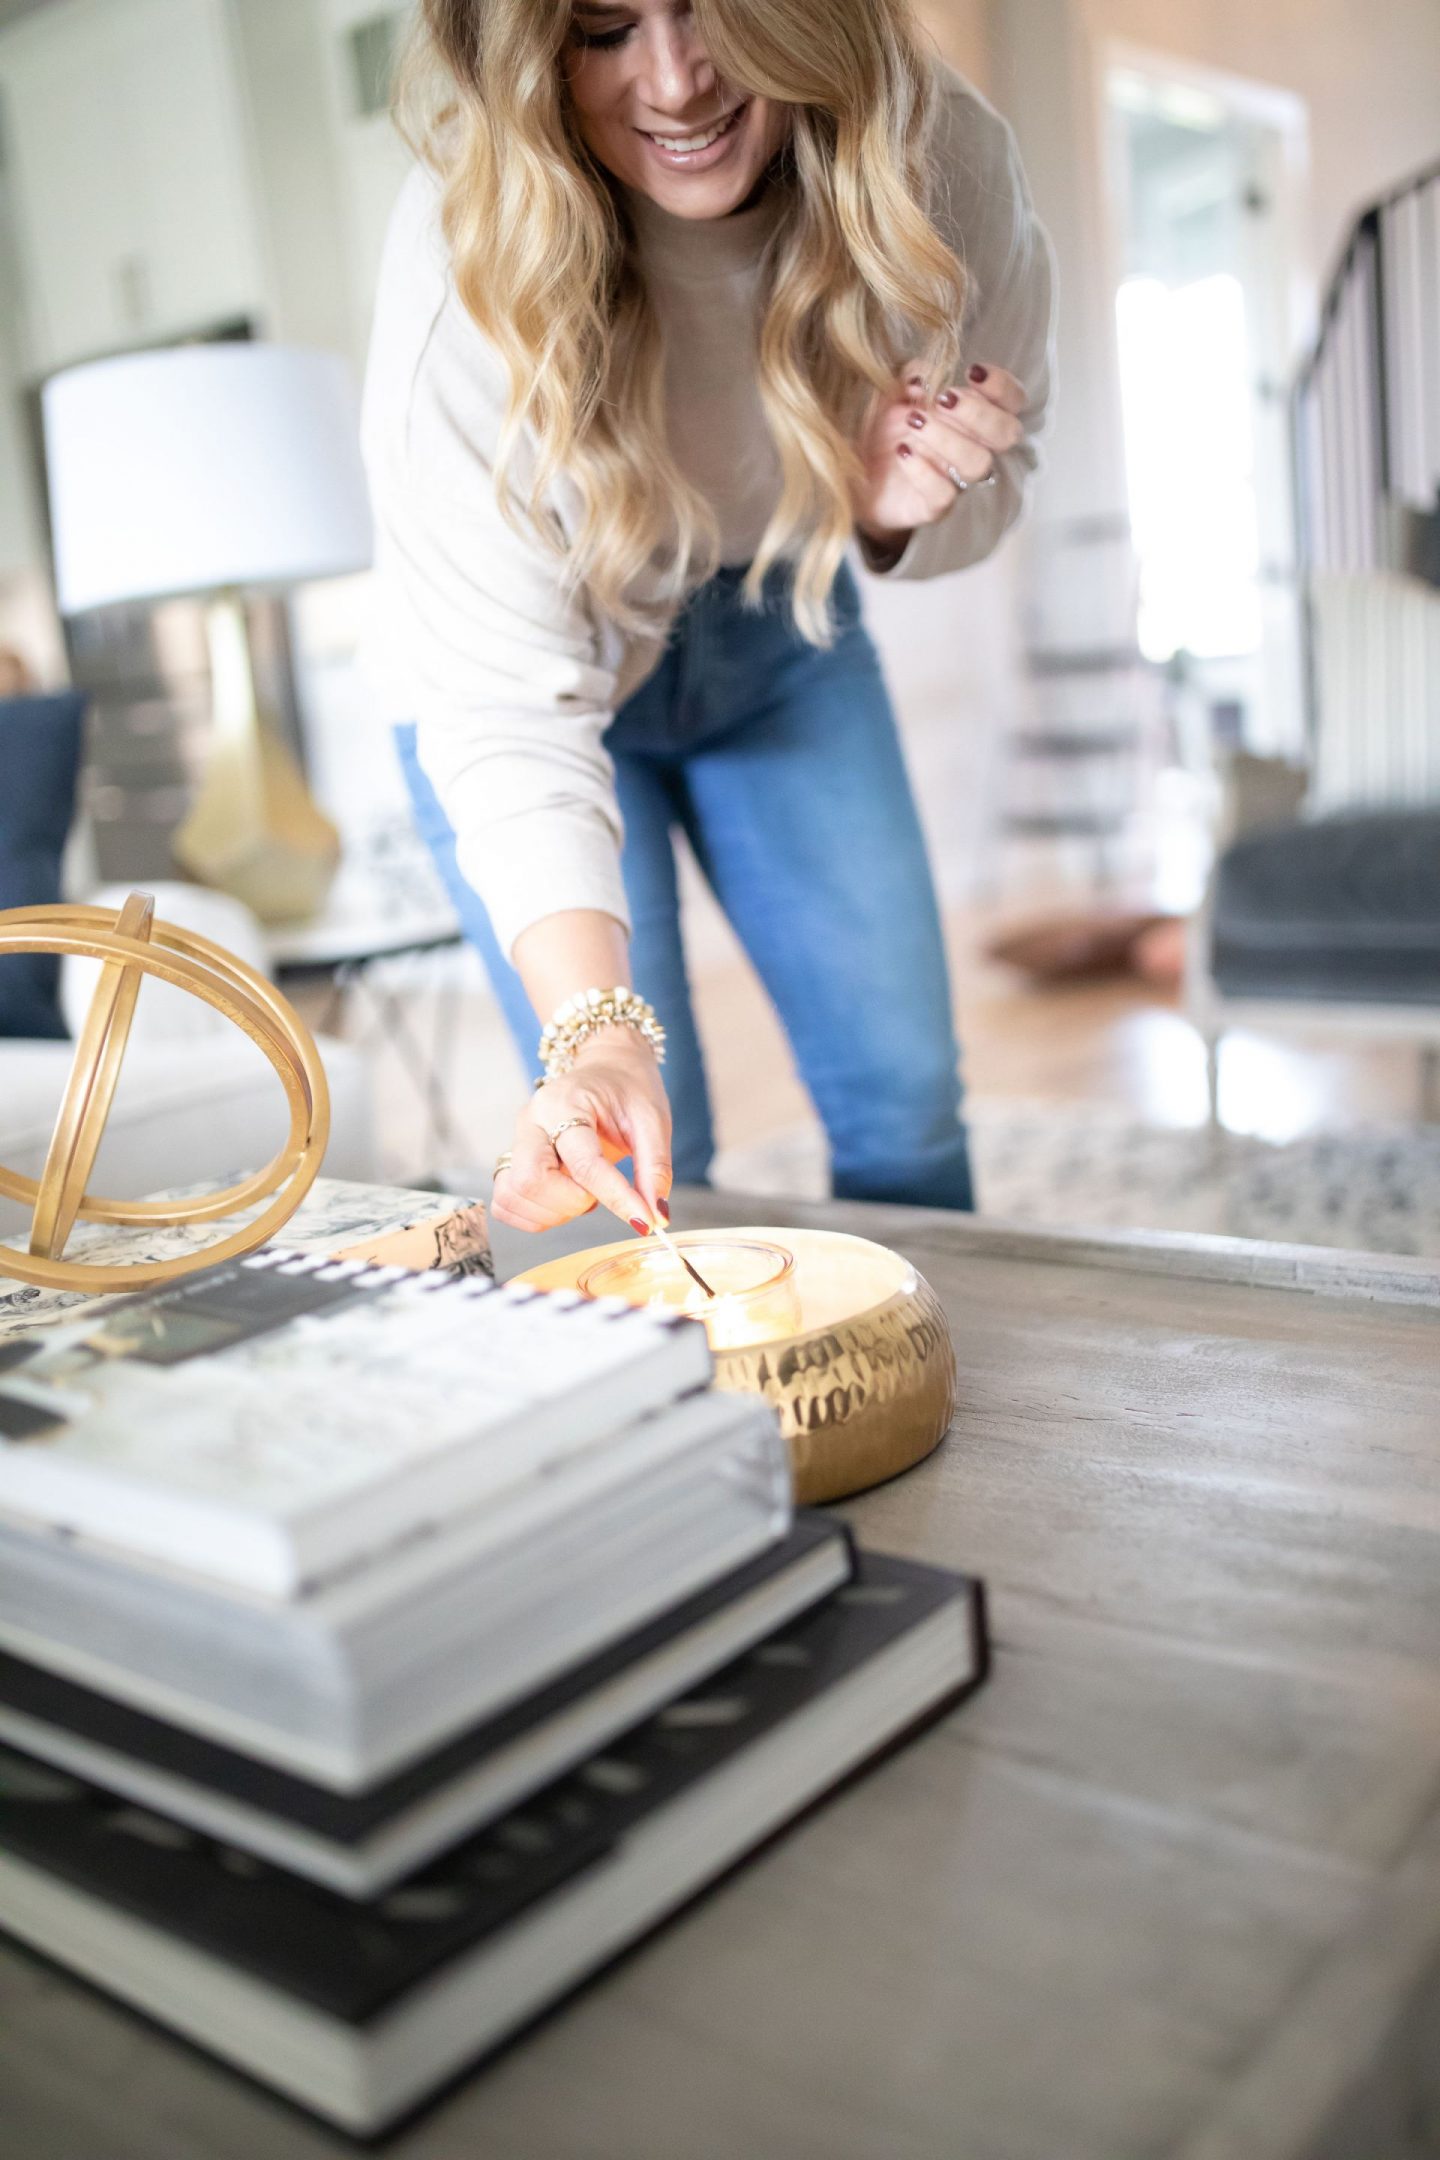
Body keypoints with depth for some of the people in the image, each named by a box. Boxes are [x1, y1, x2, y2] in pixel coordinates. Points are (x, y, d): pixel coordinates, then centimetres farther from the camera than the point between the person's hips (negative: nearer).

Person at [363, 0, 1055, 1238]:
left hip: (778, 636, 3)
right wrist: (594, 1033, -49)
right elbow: (508, 701, -36)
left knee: (907, 1095, 5)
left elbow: (998, 485, -3)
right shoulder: (469, 260, -32)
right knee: (640, 1160, -7)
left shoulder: (941, 160, -21)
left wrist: (904, 504, -27)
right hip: (552, 671, -3)